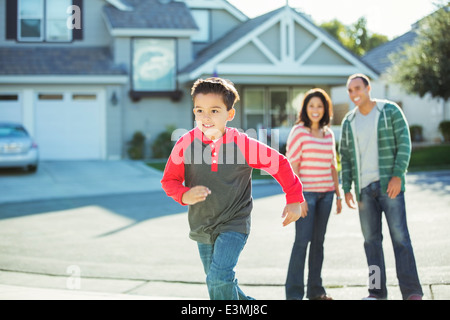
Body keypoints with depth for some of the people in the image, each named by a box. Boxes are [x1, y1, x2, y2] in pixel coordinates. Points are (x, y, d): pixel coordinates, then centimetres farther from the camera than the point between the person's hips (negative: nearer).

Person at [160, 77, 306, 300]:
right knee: (217, 283, 17)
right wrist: (185, 195, -20)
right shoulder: (186, 144, -10)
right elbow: (169, 180, 0)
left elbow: (279, 164, -3)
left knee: (219, 277, -22)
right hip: (202, 227, 4)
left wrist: (294, 200, 0)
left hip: (233, 225, -4)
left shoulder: (242, 144, -15)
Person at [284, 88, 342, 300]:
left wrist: (338, 194, 15)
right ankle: (294, 292, -1)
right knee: (302, 240, -7)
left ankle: (315, 290, 17)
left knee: (318, 241, 9)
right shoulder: (298, 132, -5)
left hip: (326, 194, 6)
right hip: (306, 193, -6)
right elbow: (292, 166, -9)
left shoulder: (328, 134, 12)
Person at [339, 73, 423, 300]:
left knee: (399, 236, -8)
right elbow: (345, 157, 14)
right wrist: (346, 189, 7)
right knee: (371, 239, 6)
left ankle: (412, 292, -6)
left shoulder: (390, 111, 0)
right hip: (364, 188, 4)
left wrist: (397, 176, -14)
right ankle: (377, 292, 13)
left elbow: (404, 144, -5)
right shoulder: (349, 122, 11)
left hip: (389, 184, -4)